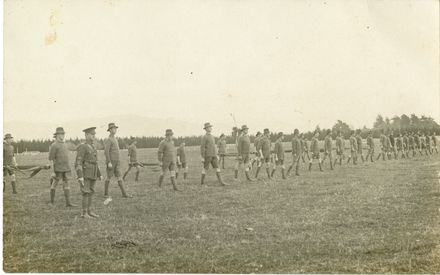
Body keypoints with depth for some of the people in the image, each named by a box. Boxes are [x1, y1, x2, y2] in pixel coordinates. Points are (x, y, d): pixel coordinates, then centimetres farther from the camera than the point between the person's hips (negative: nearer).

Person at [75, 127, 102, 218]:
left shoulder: (92, 147, 14)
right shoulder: (82, 147, -14)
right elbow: (78, 163, -18)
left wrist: (99, 174, 18)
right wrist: (80, 177, -26)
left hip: (92, 175, 8)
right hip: (84, 175, -8)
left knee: (90, 193, 9)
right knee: (86, 194, -8)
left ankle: (89, 212, 15)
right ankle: (84, 213, -2)